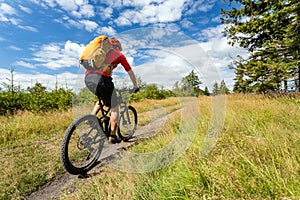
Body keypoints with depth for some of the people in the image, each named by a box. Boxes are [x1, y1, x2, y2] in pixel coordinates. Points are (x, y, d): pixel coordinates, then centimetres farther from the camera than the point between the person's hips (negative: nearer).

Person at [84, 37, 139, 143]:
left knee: (102, 99, 33)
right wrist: (135, 86, 34)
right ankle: (113, 136, 12)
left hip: (87, 77, 6)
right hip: (101, 78, -6)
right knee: (114, 108, 10)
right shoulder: (120, 55, 18)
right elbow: (130, 72, 23)